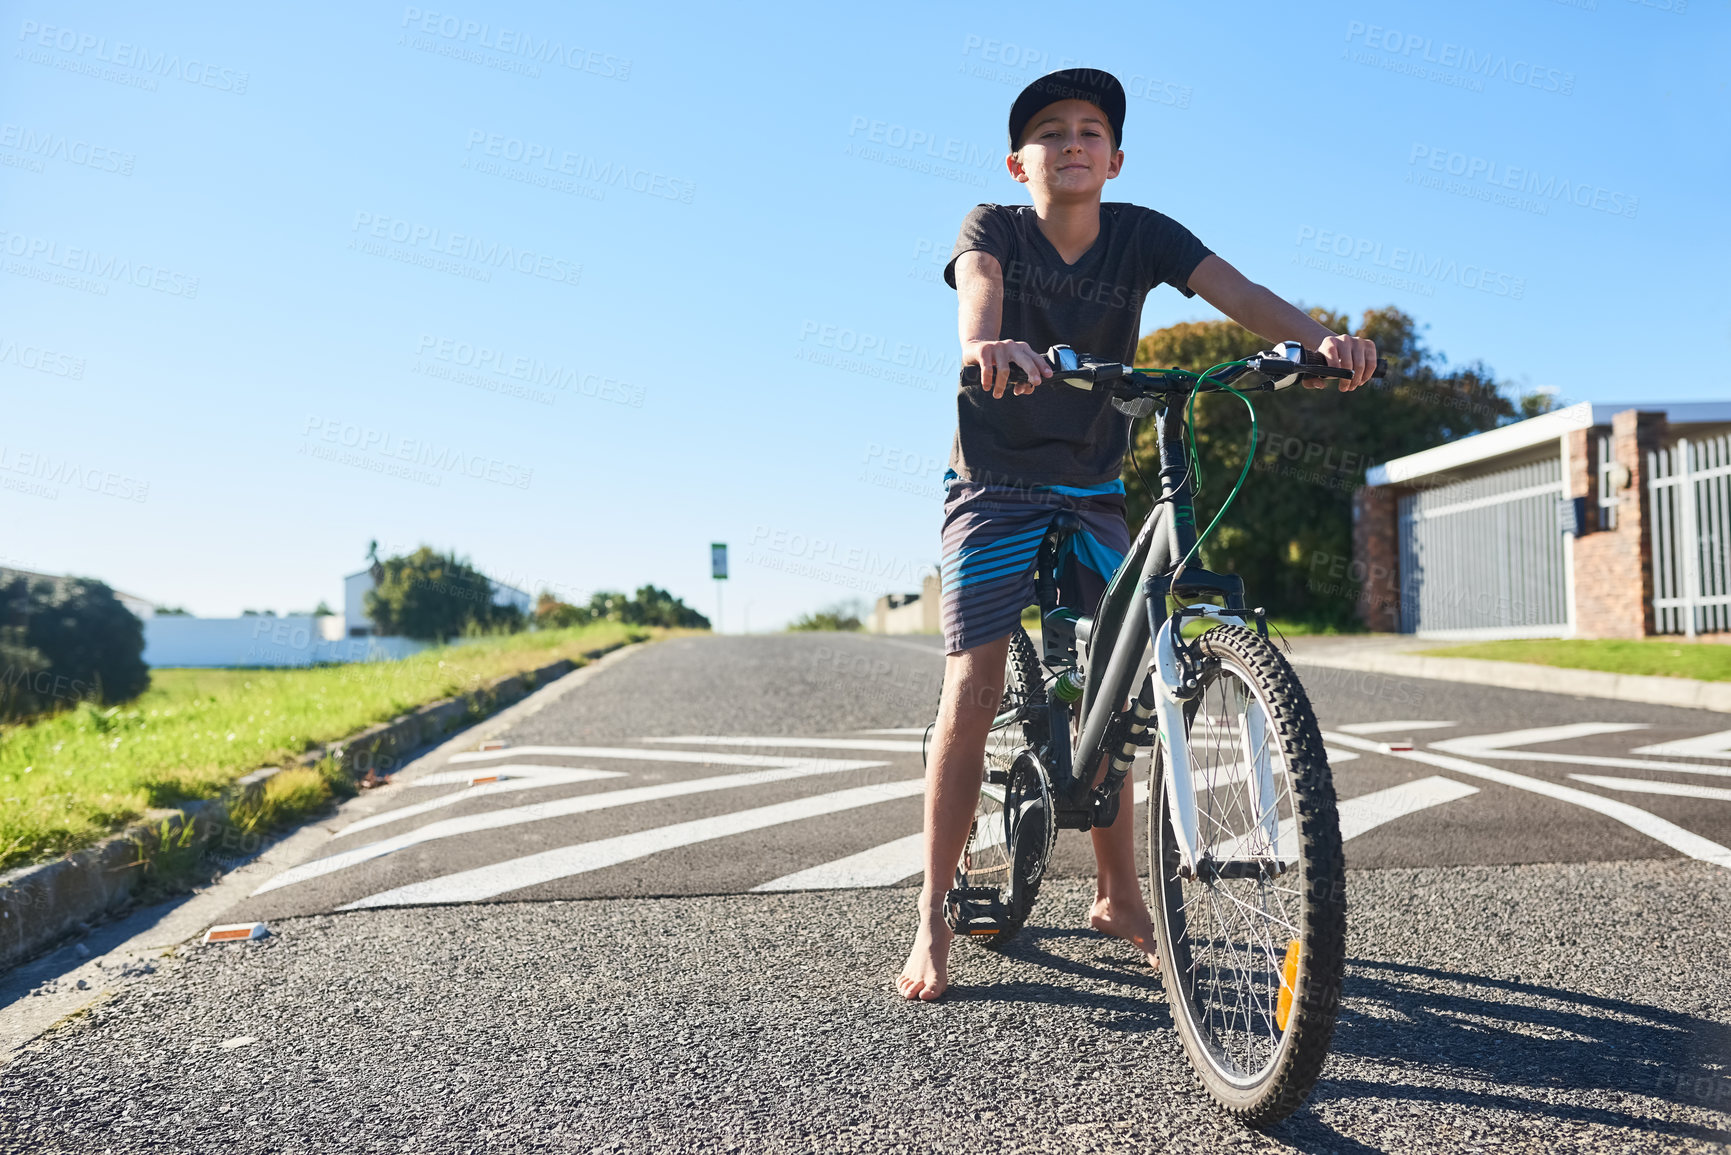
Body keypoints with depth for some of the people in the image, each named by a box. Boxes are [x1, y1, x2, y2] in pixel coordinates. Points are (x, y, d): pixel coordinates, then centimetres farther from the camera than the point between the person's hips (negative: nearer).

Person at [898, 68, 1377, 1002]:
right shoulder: (993, 227, -10)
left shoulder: (1141, 235, -4)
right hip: (996, 487, -3)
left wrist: (1319, 337, -40)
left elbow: (1236, 292, -19)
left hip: (1094, 492, 3)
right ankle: (933, 918, -6)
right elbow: (977, 284, -33)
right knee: (973, 690, -13)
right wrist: (987, 341, -57)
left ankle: (1118, 896, 22)